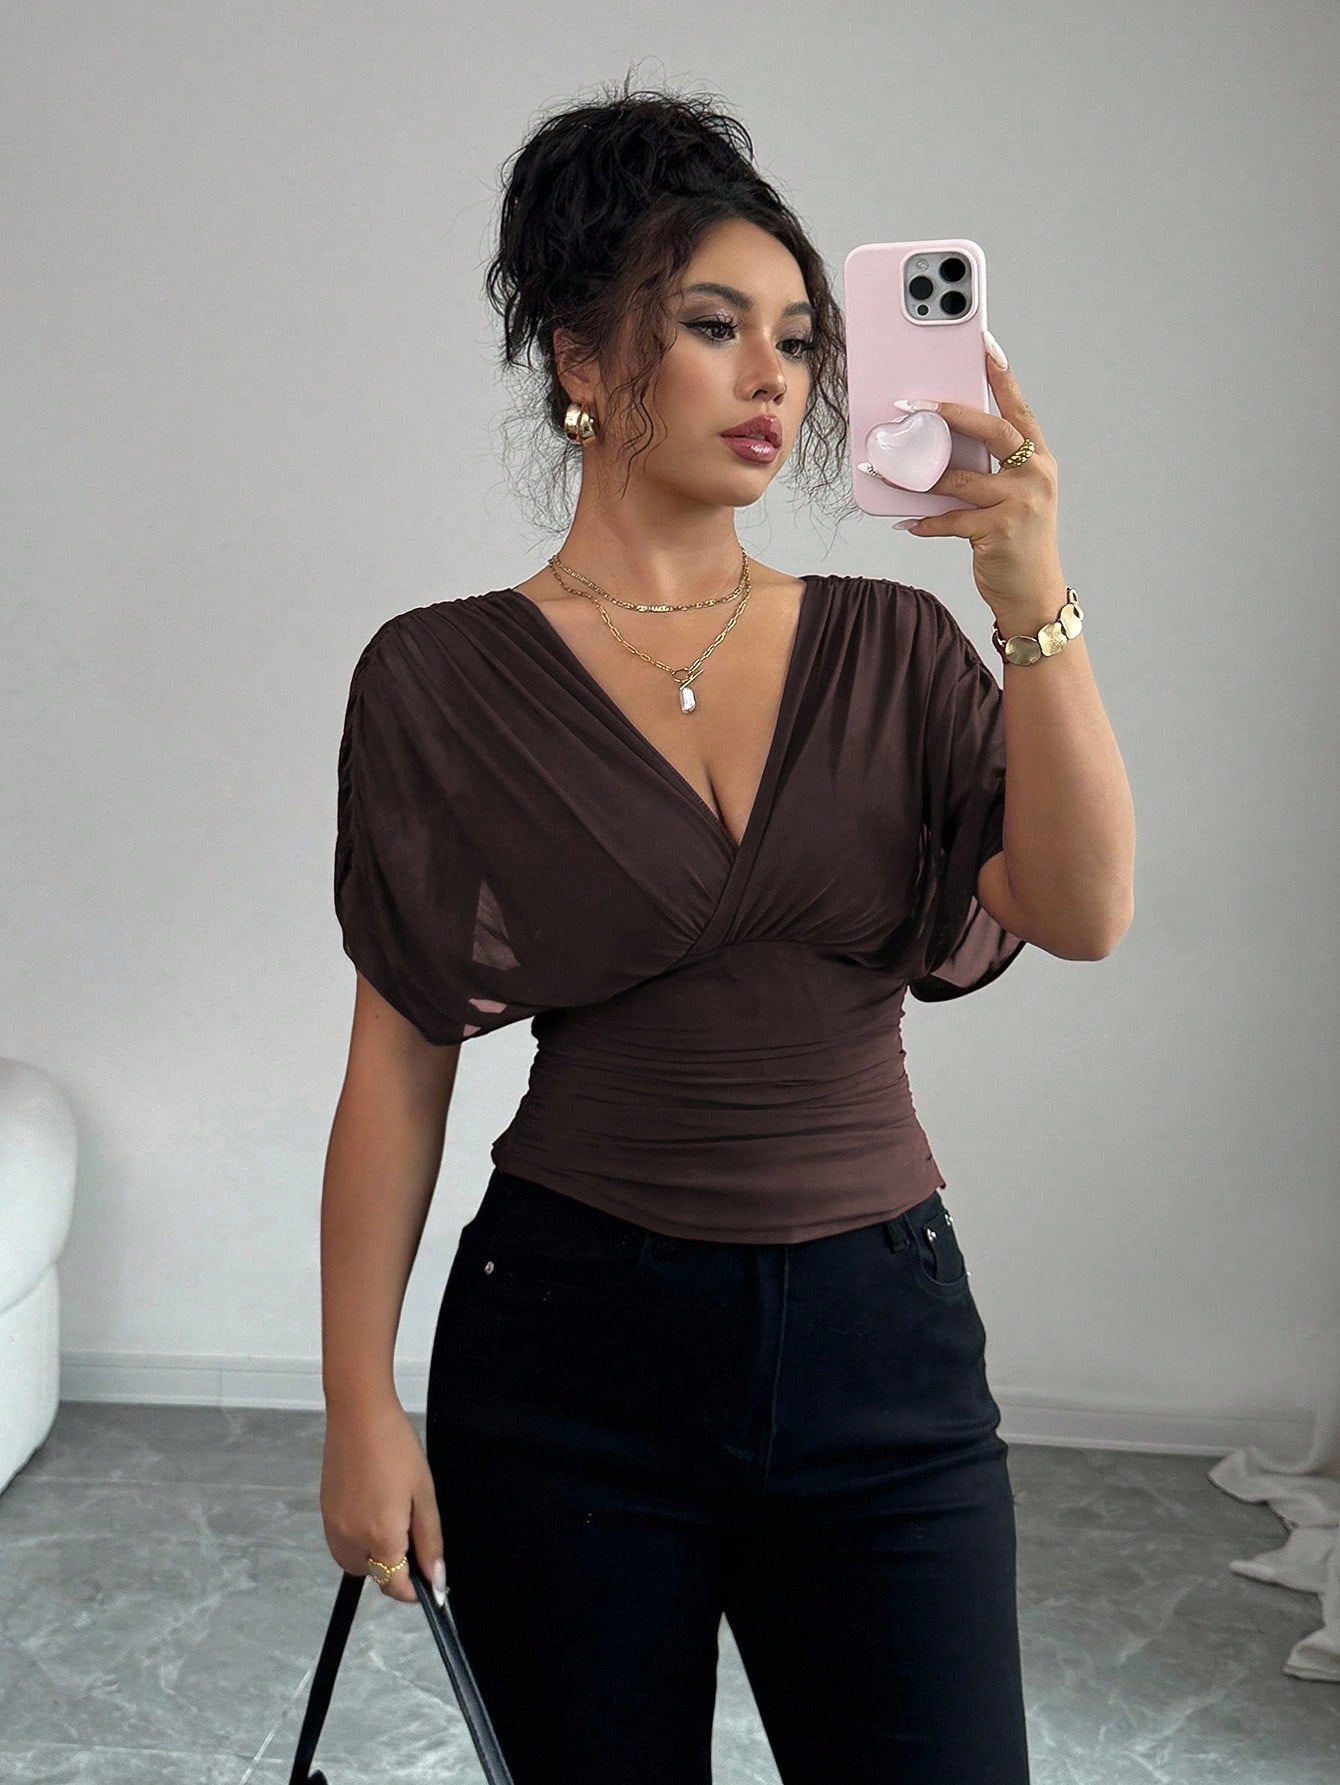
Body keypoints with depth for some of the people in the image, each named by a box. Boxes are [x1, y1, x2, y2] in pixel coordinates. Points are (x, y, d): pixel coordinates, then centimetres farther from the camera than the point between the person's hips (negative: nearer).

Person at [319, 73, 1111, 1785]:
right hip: (577, 1345, -1)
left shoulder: (891, 648, 4)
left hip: (882, 1340, 2)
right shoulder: (442, 681, -3)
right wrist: (360, 1405, -3)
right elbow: (400, 1065, -2)